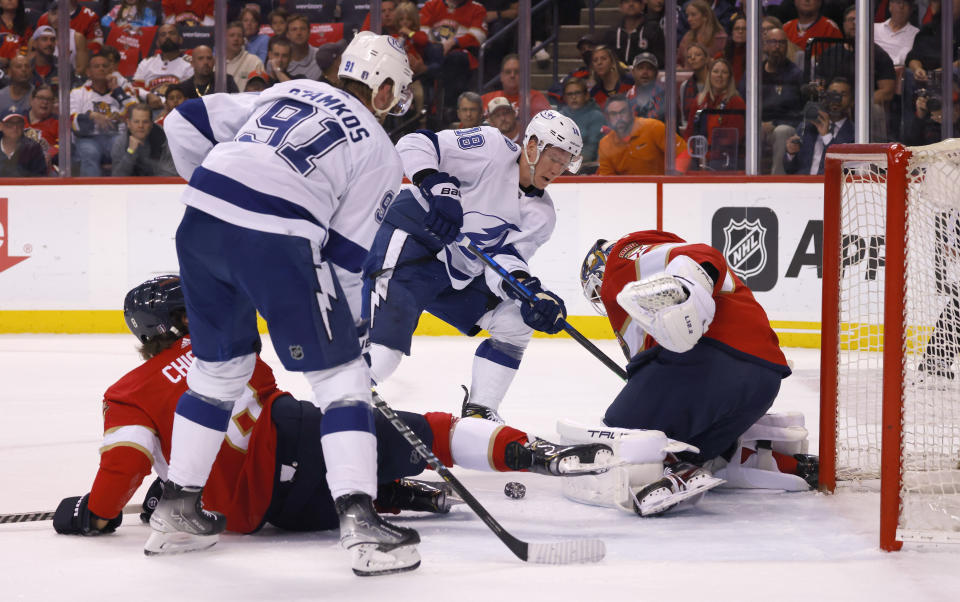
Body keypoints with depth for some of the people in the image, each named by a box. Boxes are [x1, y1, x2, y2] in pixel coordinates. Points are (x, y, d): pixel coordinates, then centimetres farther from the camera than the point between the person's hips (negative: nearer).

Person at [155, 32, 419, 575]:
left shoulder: (285, 93, 25)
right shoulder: (380, 150, 13)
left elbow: (186, 122, 22)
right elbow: (347, 251, 8)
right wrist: (348, 323, 20)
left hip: (200, 223, 6)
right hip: (275, 239, -6)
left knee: (221, 365, 24)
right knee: (341, 374, 5)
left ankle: (177, 509, 28)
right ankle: (360, 520, -7)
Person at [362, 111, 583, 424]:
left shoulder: (541, 214, 8)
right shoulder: (492, 148, -10)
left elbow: (503, 257, -5)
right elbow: (415, 144, -14)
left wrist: (530, 291, -25)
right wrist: (436, 187, -31)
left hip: (458, 275, 8)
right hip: (411, 241, -8)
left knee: (516, 321, 3)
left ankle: (478, 412, 8)